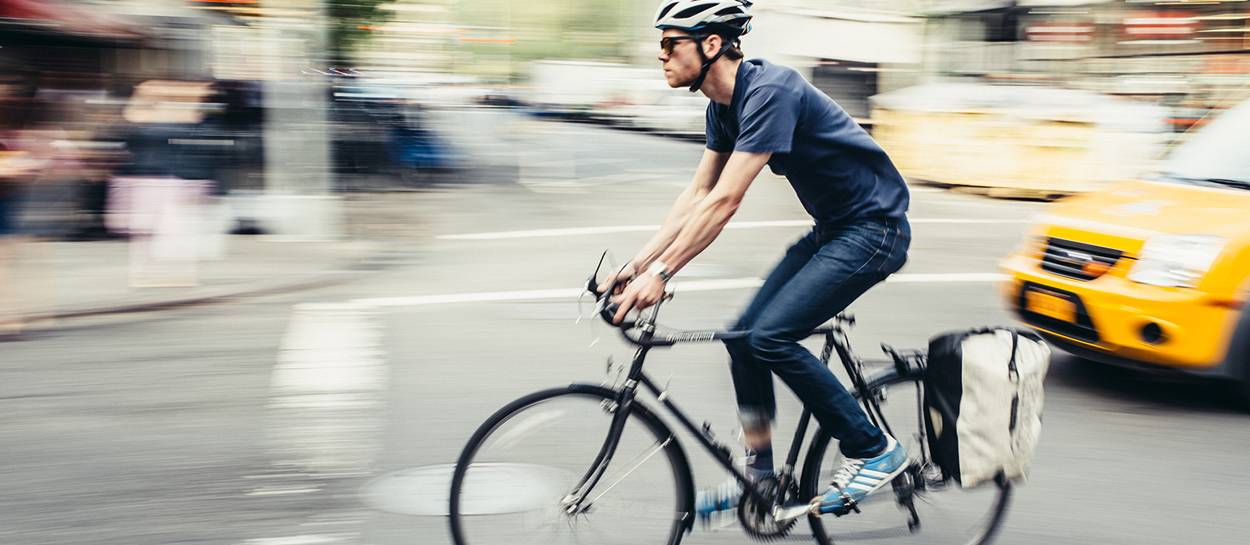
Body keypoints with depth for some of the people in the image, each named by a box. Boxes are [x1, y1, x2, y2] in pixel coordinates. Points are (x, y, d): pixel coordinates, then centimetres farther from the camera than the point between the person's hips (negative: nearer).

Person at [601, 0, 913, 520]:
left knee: (771, 336, -19)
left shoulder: (769, 92, -25)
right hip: (831, 228, 9)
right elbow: (697, 195, 9)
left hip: (873, 229, -9)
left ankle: (874, 451, -5)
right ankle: (760, 474, 16)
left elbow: (725, 200, -30)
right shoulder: (724, 106, 5)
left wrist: (661, 272, -31)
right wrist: (637, 263, 2)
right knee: (744, 334, 4)